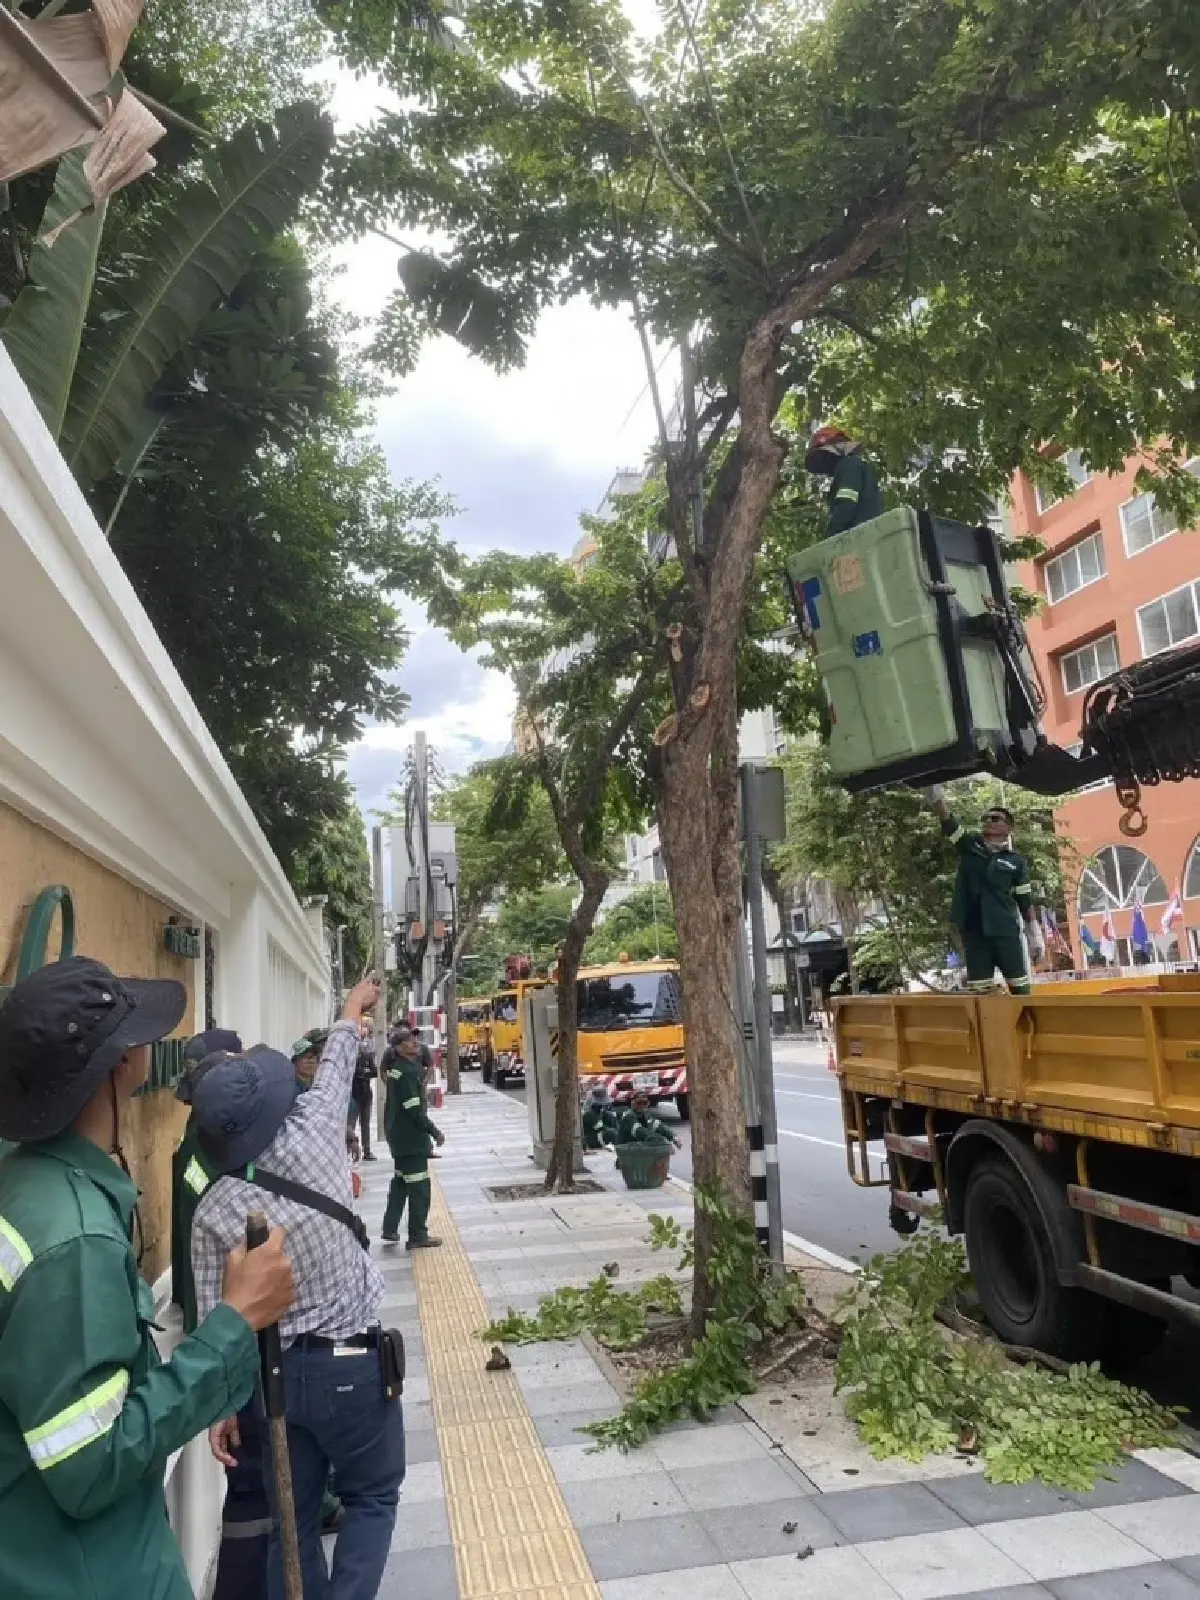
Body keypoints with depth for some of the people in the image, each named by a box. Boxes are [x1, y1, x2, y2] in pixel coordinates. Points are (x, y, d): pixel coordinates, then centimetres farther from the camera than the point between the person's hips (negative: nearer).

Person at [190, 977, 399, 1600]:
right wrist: (355, 1004, 20)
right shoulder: (311, 1138, -16)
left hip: (271, 1374, 2)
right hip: (352, 1365, -2)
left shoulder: (211, 1212, -10)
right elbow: (336, 1064, 3)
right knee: (371, 1498, 18)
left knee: (292, 1517, 19)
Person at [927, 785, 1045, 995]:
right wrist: (935, 792, -21)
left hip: (1006, 931, -1)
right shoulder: (969, 846, 7)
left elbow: (1025, 901, 8)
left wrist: (1036, 937, 5)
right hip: (973, 931, 1)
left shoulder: (1017, 861, 5)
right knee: (977, 990, 2)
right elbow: (946, 819, -6)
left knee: (1020, 988, 0)